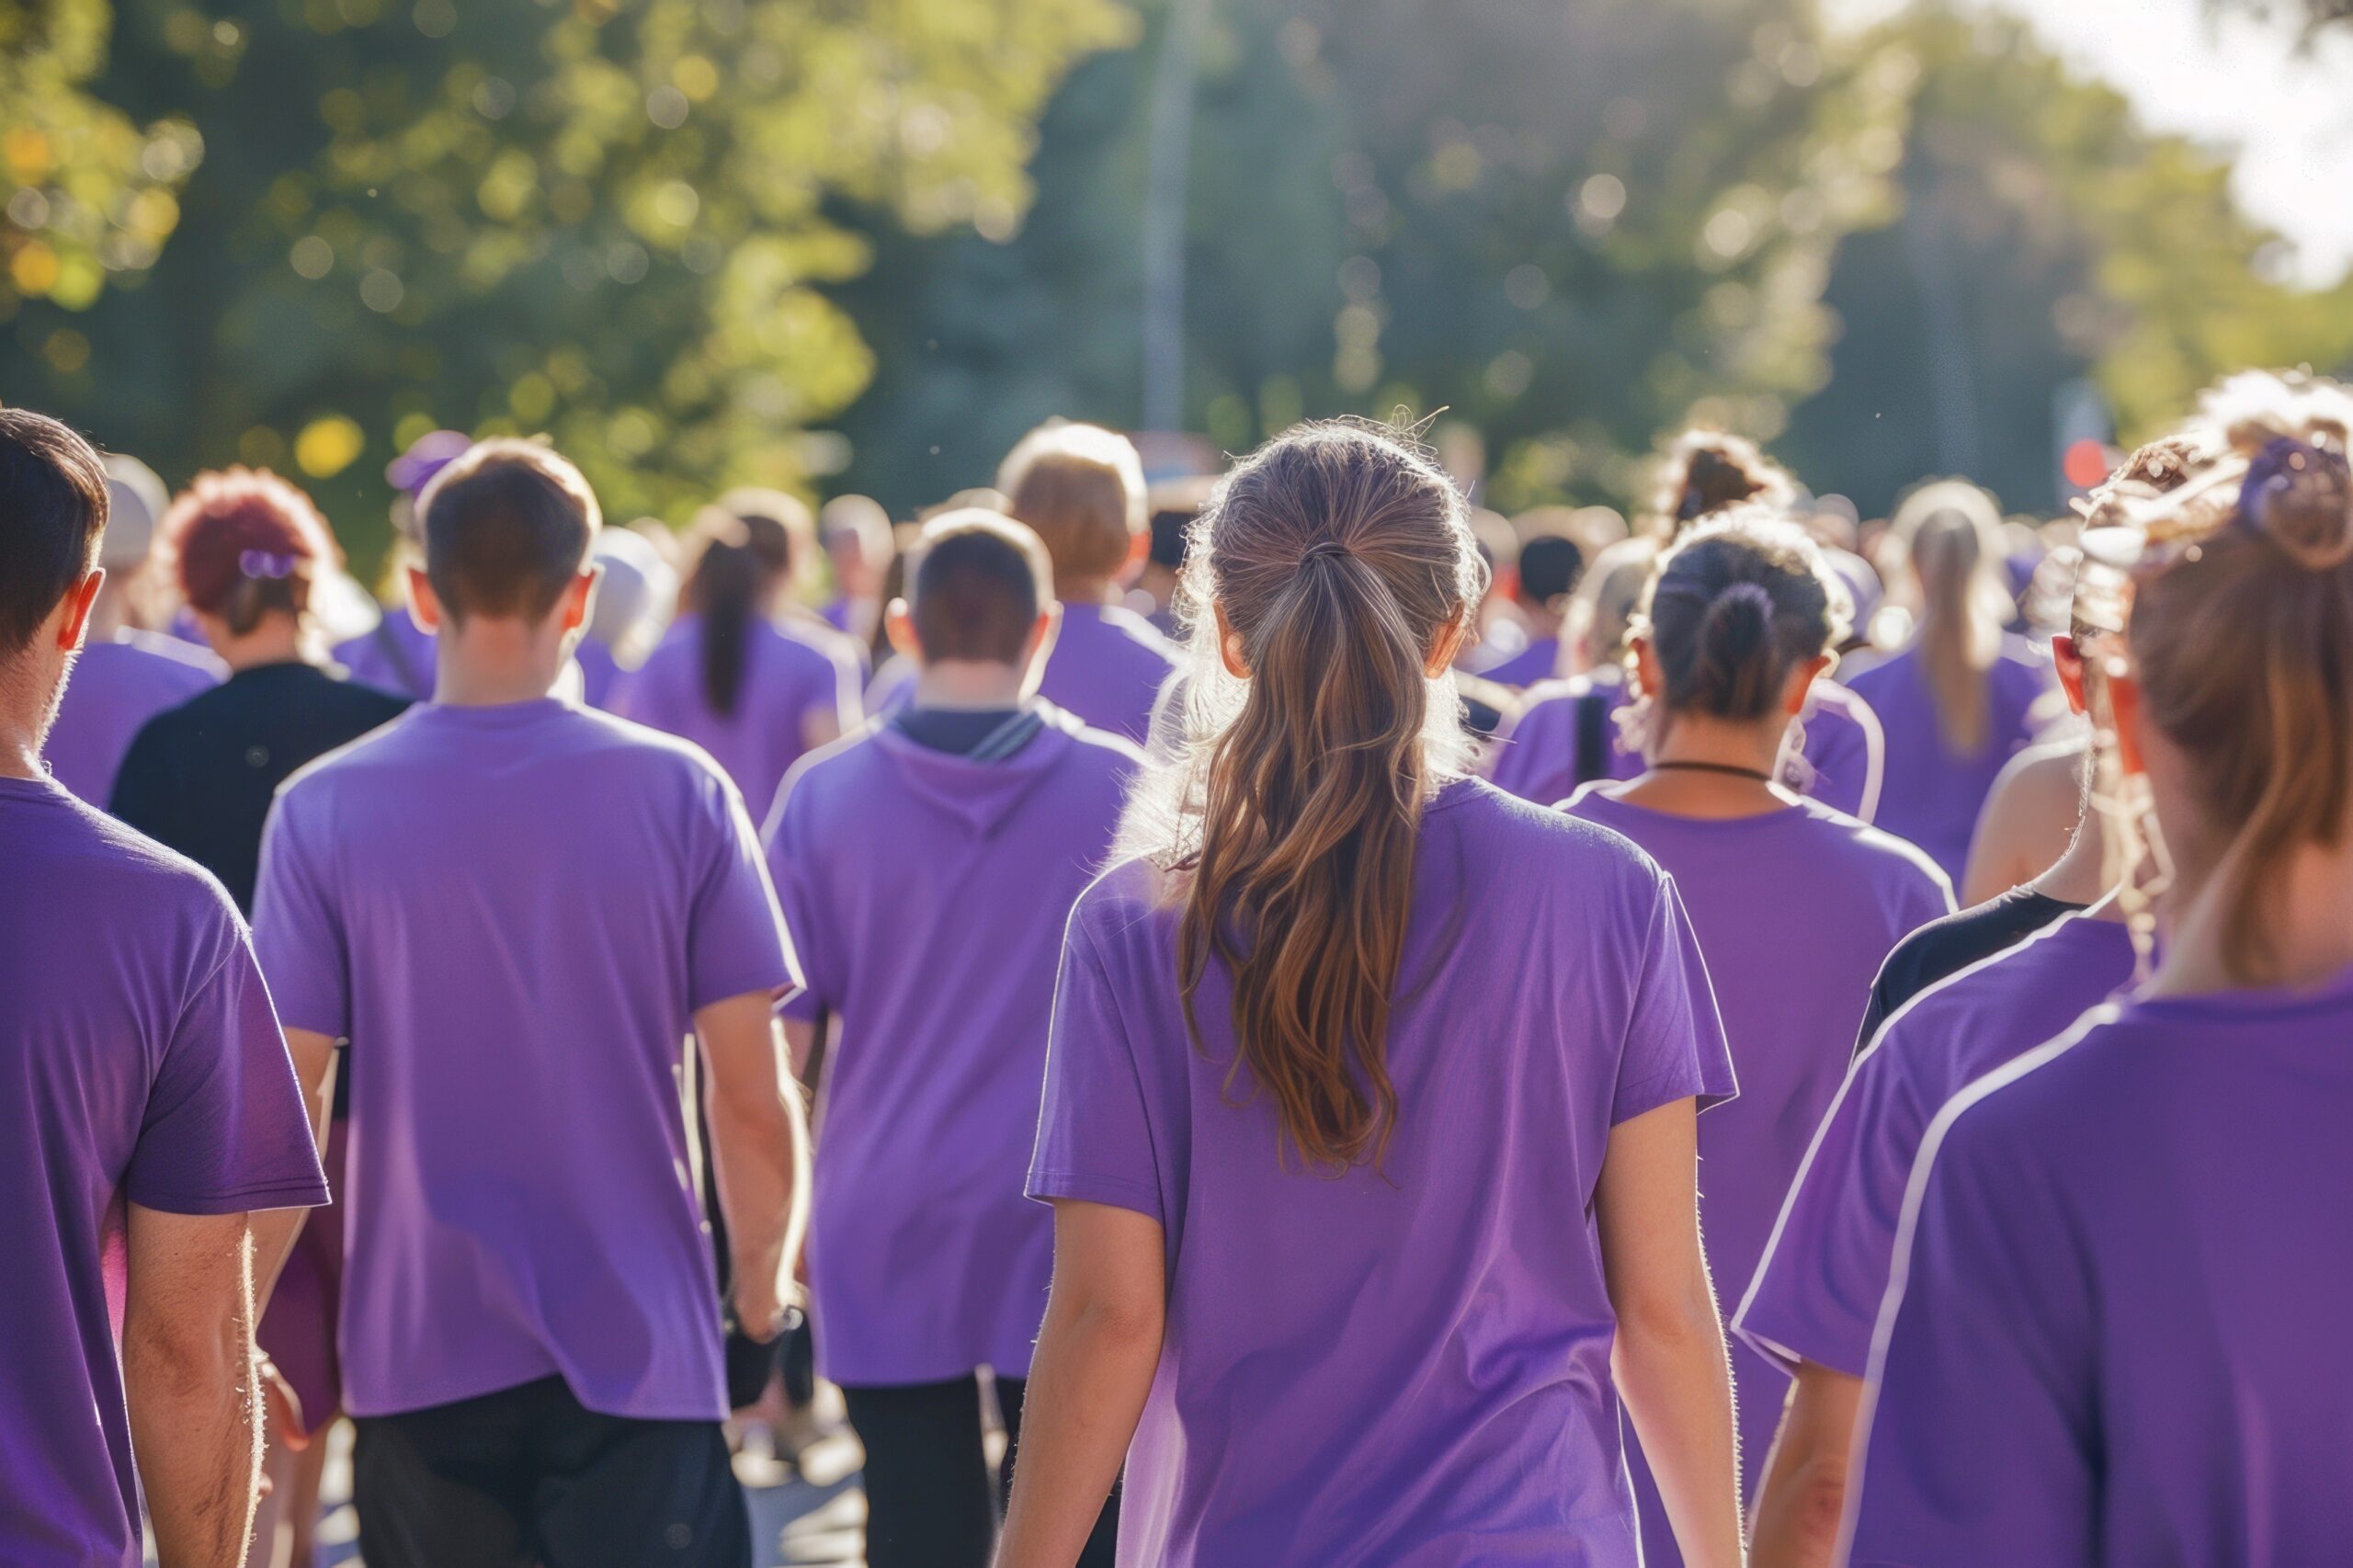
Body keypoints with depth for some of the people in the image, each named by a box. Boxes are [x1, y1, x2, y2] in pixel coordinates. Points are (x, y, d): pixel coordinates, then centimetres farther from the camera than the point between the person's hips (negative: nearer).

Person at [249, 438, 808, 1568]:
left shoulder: (322, 809, -4)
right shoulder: (682, 793, -5)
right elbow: (752, 1103, -5)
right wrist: (762, 1283, 12)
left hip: (418, 1352, 1)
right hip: (638, 1347, -1)